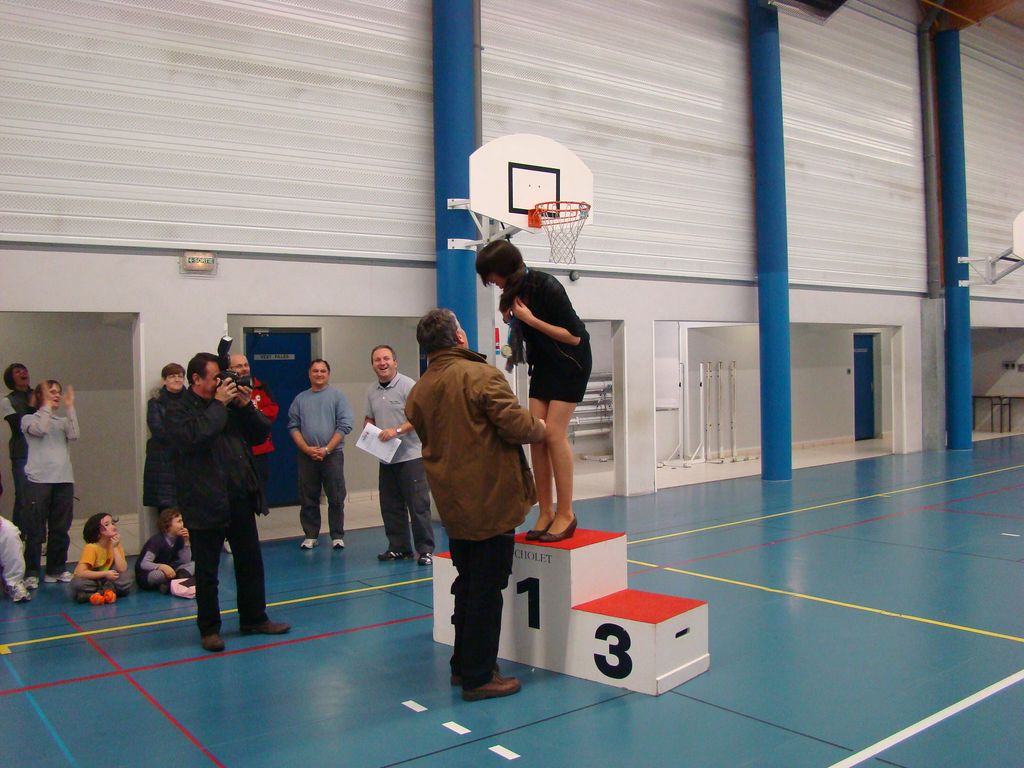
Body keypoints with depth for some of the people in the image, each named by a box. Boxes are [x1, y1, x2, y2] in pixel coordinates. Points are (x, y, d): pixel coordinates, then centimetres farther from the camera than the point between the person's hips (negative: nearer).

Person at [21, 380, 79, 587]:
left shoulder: (62, 421, 17)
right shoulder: (29, 419, 8)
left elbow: (74, 435, -2)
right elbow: (40, 430, -13)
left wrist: (70, 407, 0)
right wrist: (47, 405, -5)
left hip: (63, 480, 4)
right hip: (38, 480, -4)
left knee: (61, 529, 7)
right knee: (36, 530, -3)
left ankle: (56, 570, 17)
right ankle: (31, 573, 4)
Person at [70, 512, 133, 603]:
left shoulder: (116, 544, -8)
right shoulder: (91, 548, -19)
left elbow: (122, 569, -20)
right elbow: (80, 573, -29)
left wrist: (115, 548, -23)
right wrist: (105, 574, -27)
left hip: (107, 580, 3)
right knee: (77, 583, -35)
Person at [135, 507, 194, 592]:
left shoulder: (179, 539, 0)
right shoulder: (157, 540, -20)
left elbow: (186, 561, -3)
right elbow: (144, 564, -27)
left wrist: (186, 542, -14)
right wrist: (162, 567, -44)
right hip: (145, 575, -7)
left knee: (193, 565, -12)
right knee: (161, 574, -41)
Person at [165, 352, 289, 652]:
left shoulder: (231, 404, 12)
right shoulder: (179, 410, -7)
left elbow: (260, 434, 13)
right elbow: (192, 438, -27)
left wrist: (246, 406, -2)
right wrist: (218, 405, -20)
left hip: (240, 499, 6)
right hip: (205, 503, -6)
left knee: (251, 563, 14)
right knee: (206, 571, 6)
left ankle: (254, 619, 28)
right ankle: (209, 629, 20)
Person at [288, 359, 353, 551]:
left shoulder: (337, 396, 2)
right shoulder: (300, 399, 10)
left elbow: (345, 425, -5)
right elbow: (293, 426, 6)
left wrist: (327, 449, -11)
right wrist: (307, 449, -8)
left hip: (332, 454, -2)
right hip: (306, 456, 2)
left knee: (336, 499, 1)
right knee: (308, 499, 7)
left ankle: (337, 536, 9)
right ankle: (310, 535, 17)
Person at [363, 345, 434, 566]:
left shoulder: (407, 385, -8)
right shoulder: (372, 391, 12)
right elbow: (369, 419, 22)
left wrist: (397, 430, -23)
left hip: (410, 455, -7)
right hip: (386, 458, 7)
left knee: (418, 505, -4)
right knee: (391, 506, 12)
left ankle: (425, 550, 2)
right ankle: (399, 547, 23)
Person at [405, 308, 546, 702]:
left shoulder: (418, 392, 7)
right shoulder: (480, 375, -15)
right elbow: (516, 425, -20)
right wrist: (540, 426, -1)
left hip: (452, 504, 7)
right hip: (490, 501, -7)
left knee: (467, 584, 20)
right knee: (487, 589, 1)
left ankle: (462, 665, 31)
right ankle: (478, 677, 8)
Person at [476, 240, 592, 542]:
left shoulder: (547, 287, -23)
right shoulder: (515, 291, -2)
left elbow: (574, 336, -21)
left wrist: (530, 319, -23)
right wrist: (512, 316, -7)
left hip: (570, 363, -7)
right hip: (543, 362, 7)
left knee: (554, 432, -14)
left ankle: (566, 514, -5)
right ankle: (545, 512, 5)